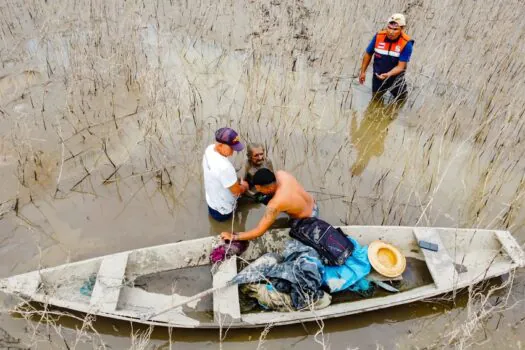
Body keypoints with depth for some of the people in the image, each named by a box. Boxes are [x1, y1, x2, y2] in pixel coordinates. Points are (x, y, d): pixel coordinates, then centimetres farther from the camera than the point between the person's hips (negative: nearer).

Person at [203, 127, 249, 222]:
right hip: (222, 211, -7)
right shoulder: (224, 167, -44)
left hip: (211, 201, 8)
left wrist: (237, 182, 1)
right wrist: (244, 186, -4)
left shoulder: (210, 149, -16)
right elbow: (236, 191, -27)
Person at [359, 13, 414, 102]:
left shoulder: (406, 44, -26)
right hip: (378, 75, 2)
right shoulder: (378, 36, -19)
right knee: (376, 98, 23)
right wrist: (363, 72, 4)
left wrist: (388, 75, -43)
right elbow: (368, 54, -3)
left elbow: (400, 67, -25)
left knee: (400, 100, 18)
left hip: (395, 77, -2)